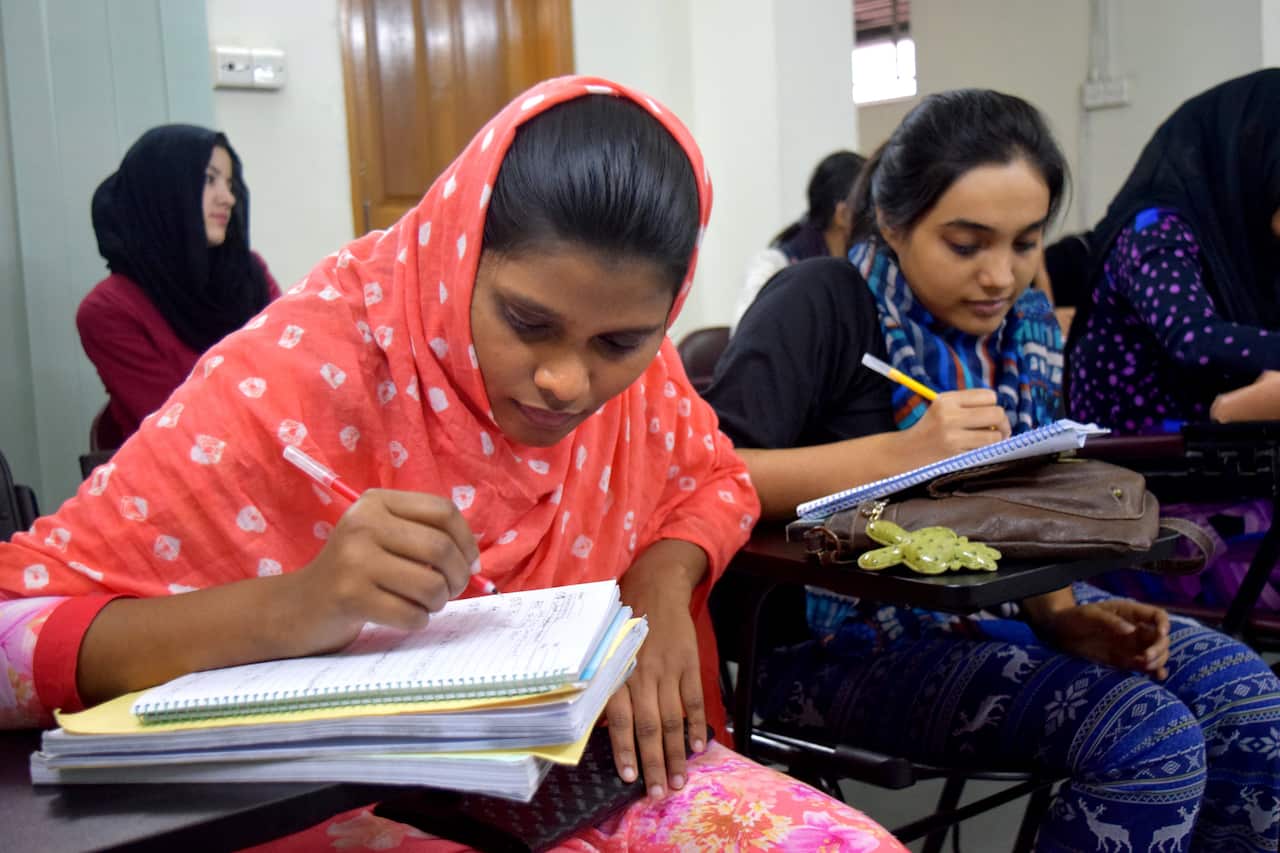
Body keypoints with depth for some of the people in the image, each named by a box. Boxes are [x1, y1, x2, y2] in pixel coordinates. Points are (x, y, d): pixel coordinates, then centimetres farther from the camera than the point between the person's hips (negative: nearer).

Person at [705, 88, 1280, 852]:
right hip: (843, 635, -7)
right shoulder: (823, 305, -13)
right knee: (1148, 739, -22)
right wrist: (902, 453, -32)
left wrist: (1064, 616, -6)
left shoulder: (1030, 326, 8)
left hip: (996, 603, 7)